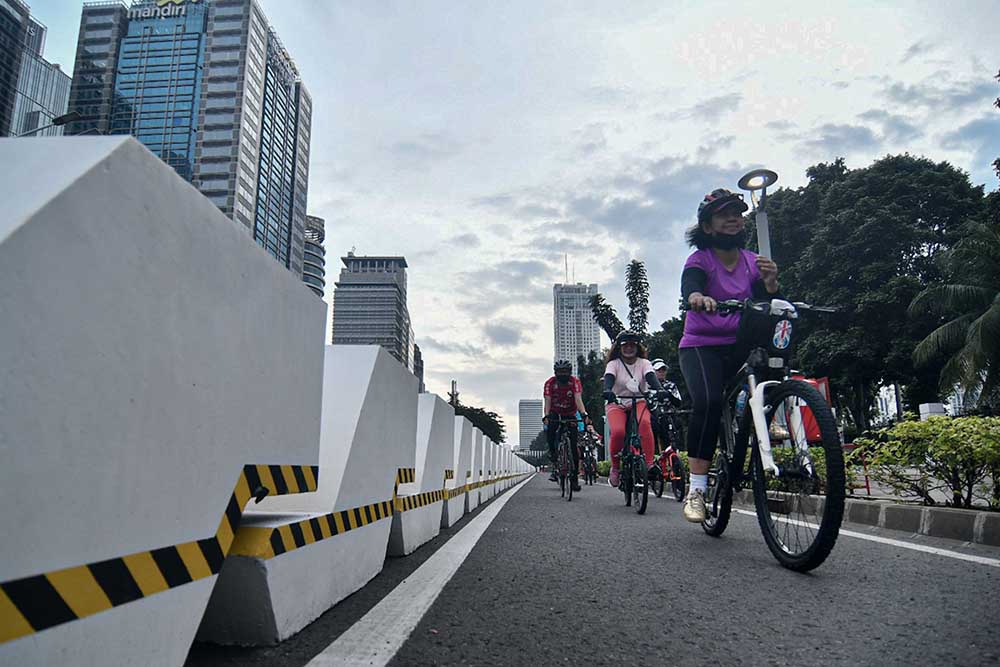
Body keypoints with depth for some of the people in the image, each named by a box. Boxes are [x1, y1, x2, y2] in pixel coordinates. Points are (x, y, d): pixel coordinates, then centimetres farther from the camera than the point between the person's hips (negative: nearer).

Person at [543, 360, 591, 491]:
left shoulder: (575, 382, -21)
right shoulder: (550, 383, -19)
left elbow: (578, 399, -32)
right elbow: (547, 401, -26)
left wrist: (584, 414, -49)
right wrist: (546, 416, -44)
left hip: (570, 415, 0)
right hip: (555, 414, 0)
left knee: (573, 446, -8)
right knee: (550, 430, -32)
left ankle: (574, 478, 2)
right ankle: (554, 461, -15)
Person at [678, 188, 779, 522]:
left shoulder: (753, 262, 9)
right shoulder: (700, 259, -4)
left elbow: (766, 303, -3)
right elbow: (689, 286, -26)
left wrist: (770, 283, -26)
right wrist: (698, 298, -51)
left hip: (740, 347, 5)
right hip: (701, 347, -4)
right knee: (708, 402, -29)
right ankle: (696, 489, -22)